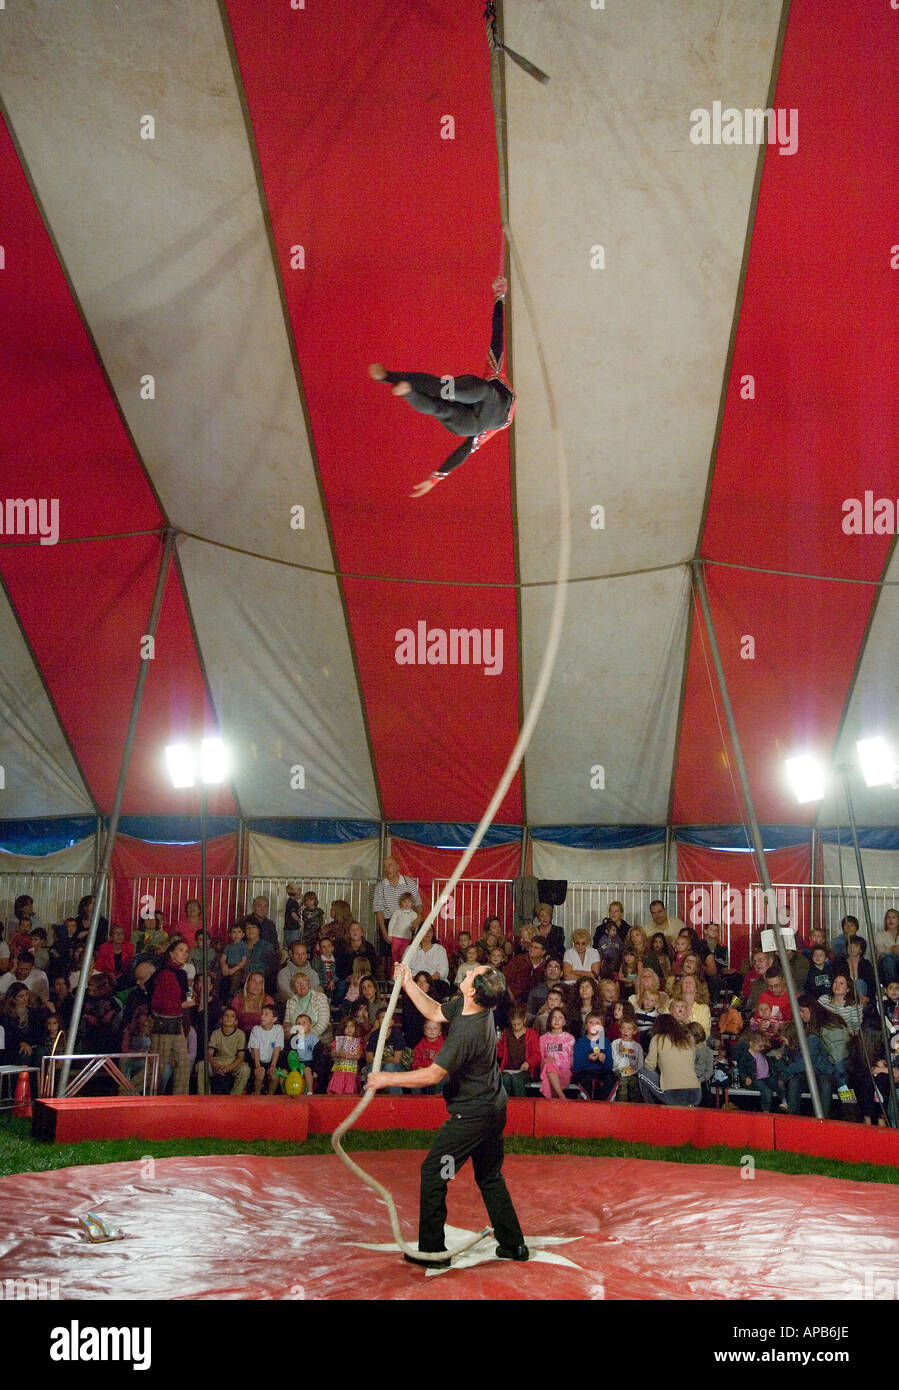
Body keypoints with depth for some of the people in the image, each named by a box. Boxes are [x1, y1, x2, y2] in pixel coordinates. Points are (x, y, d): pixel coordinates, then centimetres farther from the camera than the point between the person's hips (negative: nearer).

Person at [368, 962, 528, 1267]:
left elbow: (434, 1074, -28)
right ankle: (513, 1245, 26)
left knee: (433, 1172, 2)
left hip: (472, 1115, -9)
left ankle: (432, 1250, 10)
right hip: (494, 1108, 9)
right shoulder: (463, 1006, -4)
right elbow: (435, 1012, 14)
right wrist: (408, 984, 7)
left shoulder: (469, 1031, -31)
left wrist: (388, 1079, -19)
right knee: (489, 1176, 20)